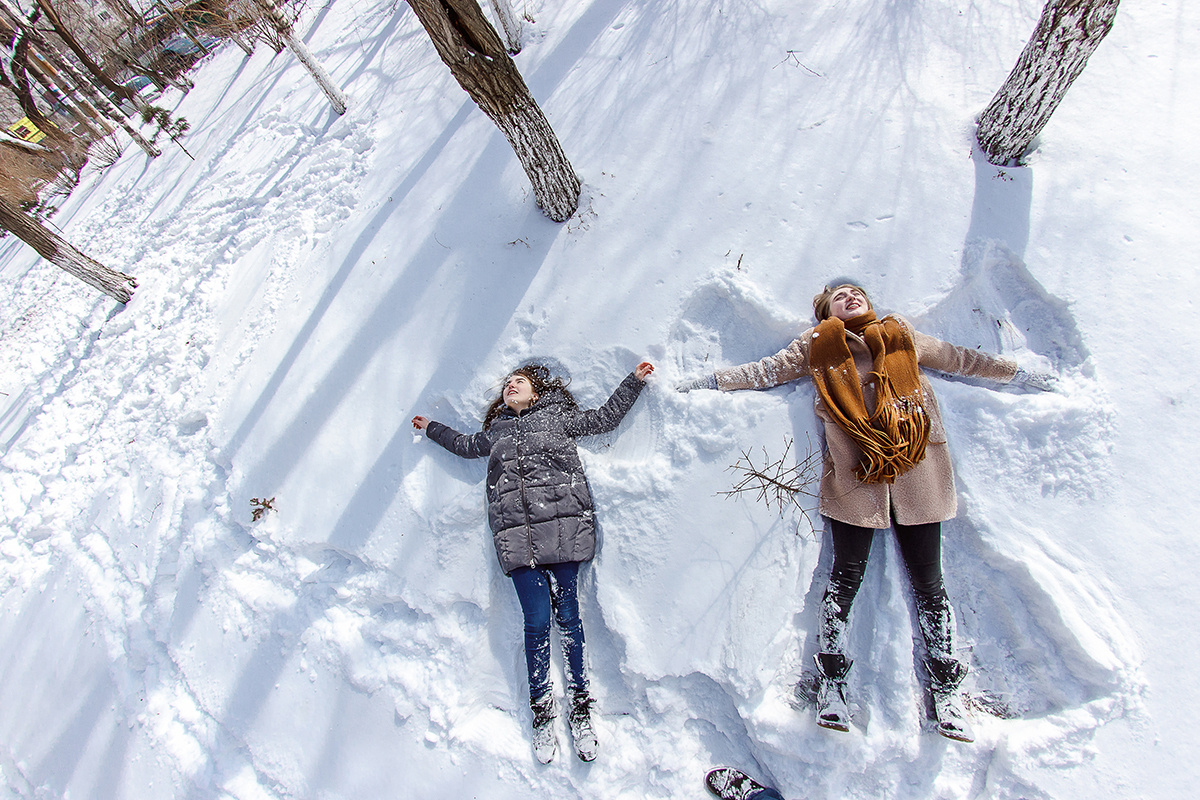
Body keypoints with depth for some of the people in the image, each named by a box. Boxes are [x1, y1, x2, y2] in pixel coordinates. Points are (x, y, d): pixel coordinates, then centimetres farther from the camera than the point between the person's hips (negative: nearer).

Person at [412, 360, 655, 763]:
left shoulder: (558, 415, 17)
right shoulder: (497, 430, 25)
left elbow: (604, 417, 19)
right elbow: (466, 445, 39)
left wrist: (634, 381, 18)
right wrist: (431, 427, 46)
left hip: (563, 524, -1)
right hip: (517, 535, 2)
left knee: (567, 615, -3)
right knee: (537, 620, -5)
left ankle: (580, 706, 11)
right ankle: (541, 712, 10)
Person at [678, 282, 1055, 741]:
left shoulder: (903, 336, 19)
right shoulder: (817, 346, 13)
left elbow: (960, 360, 28)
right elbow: (765, 373, 16)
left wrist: (1020, 376, 33)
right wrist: (707, 382, 15)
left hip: (916, 471, 2)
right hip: (854, 475, -2)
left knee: (927, 580, 6)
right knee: (846, 576, 3)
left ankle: (946, 690, 20)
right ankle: (830, 684, 16)